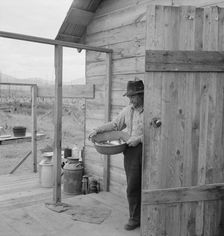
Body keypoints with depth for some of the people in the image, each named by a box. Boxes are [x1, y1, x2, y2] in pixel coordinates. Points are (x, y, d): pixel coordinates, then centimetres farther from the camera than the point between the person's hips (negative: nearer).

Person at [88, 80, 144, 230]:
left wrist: (139, 139, -18)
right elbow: (114, 125, 21)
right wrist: (97, 130, 13)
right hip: (132, 151, 4)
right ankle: (135, 218, 19)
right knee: (132, 186, 5)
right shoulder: (128, 110, 12)